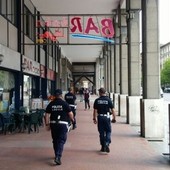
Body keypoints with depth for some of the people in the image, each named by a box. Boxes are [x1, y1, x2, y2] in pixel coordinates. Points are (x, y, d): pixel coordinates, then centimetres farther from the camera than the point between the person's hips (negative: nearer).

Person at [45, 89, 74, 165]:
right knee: (61, 141, -3)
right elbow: (70, 113, -6)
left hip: (53, 124, 4)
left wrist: (47, 124, 8)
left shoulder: (51, 104, 3)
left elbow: (47, 115, 2)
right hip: (63, 124, -4)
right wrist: (72, 119, 13)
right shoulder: (64, 103, -6)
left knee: (55, 140, 17)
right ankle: (58, 157, -15)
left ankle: (57, 155, 32)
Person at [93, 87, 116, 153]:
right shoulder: (108, 100, -4)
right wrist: (114, 118, 3)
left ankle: (103, 146, 17)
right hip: (107, 117, -2)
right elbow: (112, 110, -5)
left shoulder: (97, 100, -1)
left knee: (101, 132, 10)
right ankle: (107, 144, -12)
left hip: (100, 117, 2)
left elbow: (95, 110, -1)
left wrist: (94, 118, 6)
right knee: (108, 131, 8)